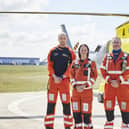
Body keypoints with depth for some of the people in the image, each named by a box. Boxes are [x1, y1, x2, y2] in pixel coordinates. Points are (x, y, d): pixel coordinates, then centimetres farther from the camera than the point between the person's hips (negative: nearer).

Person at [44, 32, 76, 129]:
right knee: (51, 103, 3)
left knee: (66, 103, -2)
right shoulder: (53, 51, 9)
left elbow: (71, 67, -1)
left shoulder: (70, 52, 3)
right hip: (53, 80, 2)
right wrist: (54, 77, -7)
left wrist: (62, 77, -9)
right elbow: (50, 66, 6)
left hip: (64, 80, -2)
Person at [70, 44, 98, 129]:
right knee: (76, 111, 5)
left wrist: (85, 86, -13)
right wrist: (76, 86, -6)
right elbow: (72, 76, 11)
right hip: (76, 90, 4)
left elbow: (94, 77, -3)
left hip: (87, 90, -4)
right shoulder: (75, 63, 11)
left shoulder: (92, 63, 1)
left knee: (86, 112, -5)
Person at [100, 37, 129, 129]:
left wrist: (118, 81, -14)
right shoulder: (107, 57, 11)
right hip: (109, 85, 3)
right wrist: (110, 80, -9)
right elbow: (103, 70, 6)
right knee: (109, 105, 5)